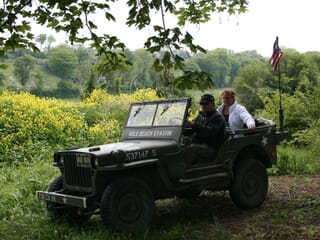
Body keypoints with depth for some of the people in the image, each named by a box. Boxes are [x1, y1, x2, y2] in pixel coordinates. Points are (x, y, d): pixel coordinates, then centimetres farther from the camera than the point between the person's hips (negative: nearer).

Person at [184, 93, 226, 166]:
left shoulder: (218, 117, -3)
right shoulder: (200, 115, 24)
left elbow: (209, 131, -20)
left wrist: (194, 125, -30)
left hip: (211, 149, -7)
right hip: (197, 145, 7)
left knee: (190, 150, -32)